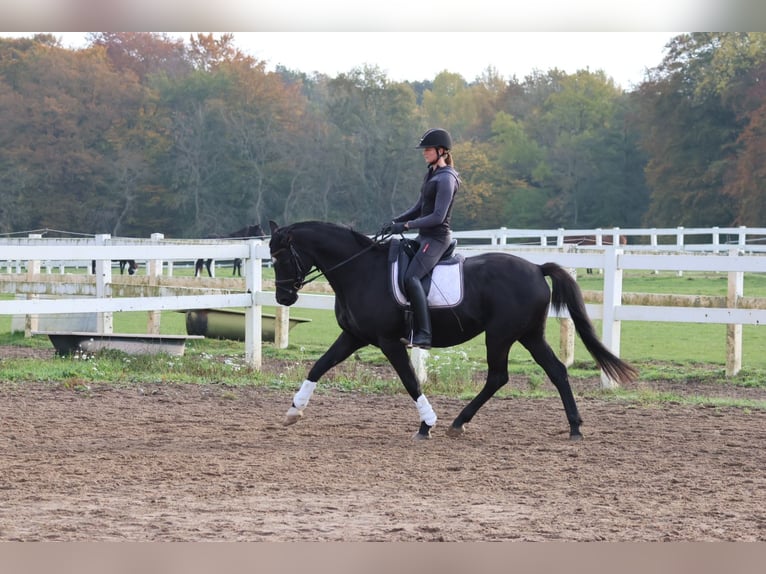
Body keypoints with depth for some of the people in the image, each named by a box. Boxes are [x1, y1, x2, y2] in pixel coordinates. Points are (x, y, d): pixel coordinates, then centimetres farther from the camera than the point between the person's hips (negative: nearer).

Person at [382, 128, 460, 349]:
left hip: (437, 237, -11)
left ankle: (423, 334, -31)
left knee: (411, 277, -27)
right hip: (424, 236, 11)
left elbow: (438, 216, -21)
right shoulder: (431, 174, 15)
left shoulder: (446, 178, -15)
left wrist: (406, 225, -22)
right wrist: (395, 221, 6)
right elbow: (419, 208, 20)